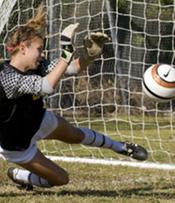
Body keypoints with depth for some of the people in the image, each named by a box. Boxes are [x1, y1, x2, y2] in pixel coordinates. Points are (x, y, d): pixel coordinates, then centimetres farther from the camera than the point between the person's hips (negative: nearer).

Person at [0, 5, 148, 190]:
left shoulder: (35, 66, -17)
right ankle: (18, 175, 33)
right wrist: (67, 53, -55)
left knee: (75, 135, 30)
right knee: (60, 179, 8)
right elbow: (46, 86, -53)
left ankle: (122, 148, 55)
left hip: (37, 122, 7)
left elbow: (73, 68, -15)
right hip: (16, 145, -7)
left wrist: (91, 53, -34)